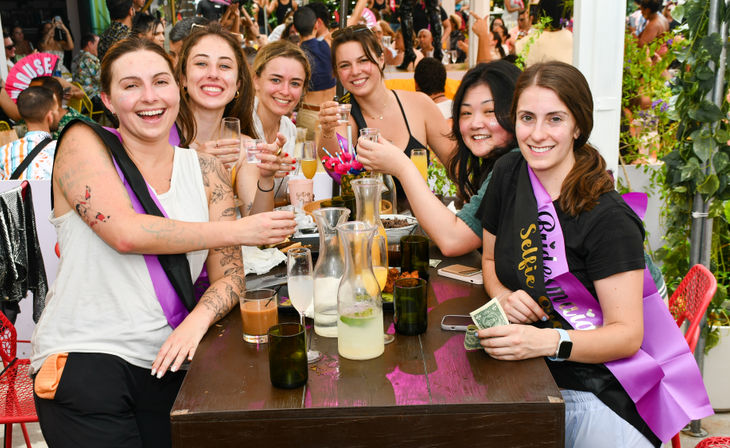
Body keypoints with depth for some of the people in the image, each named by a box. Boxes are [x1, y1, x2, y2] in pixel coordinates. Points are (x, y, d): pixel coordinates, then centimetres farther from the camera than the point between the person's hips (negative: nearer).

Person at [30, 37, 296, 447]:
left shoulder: (206, 170, 8)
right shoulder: (84, 143, -2)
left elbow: (230, 277, 6)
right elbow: (125, 233, -18)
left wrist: (196, 321, -16)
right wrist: (239, 231, -14)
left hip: (167, 363, 4)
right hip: (84, 357, -3)